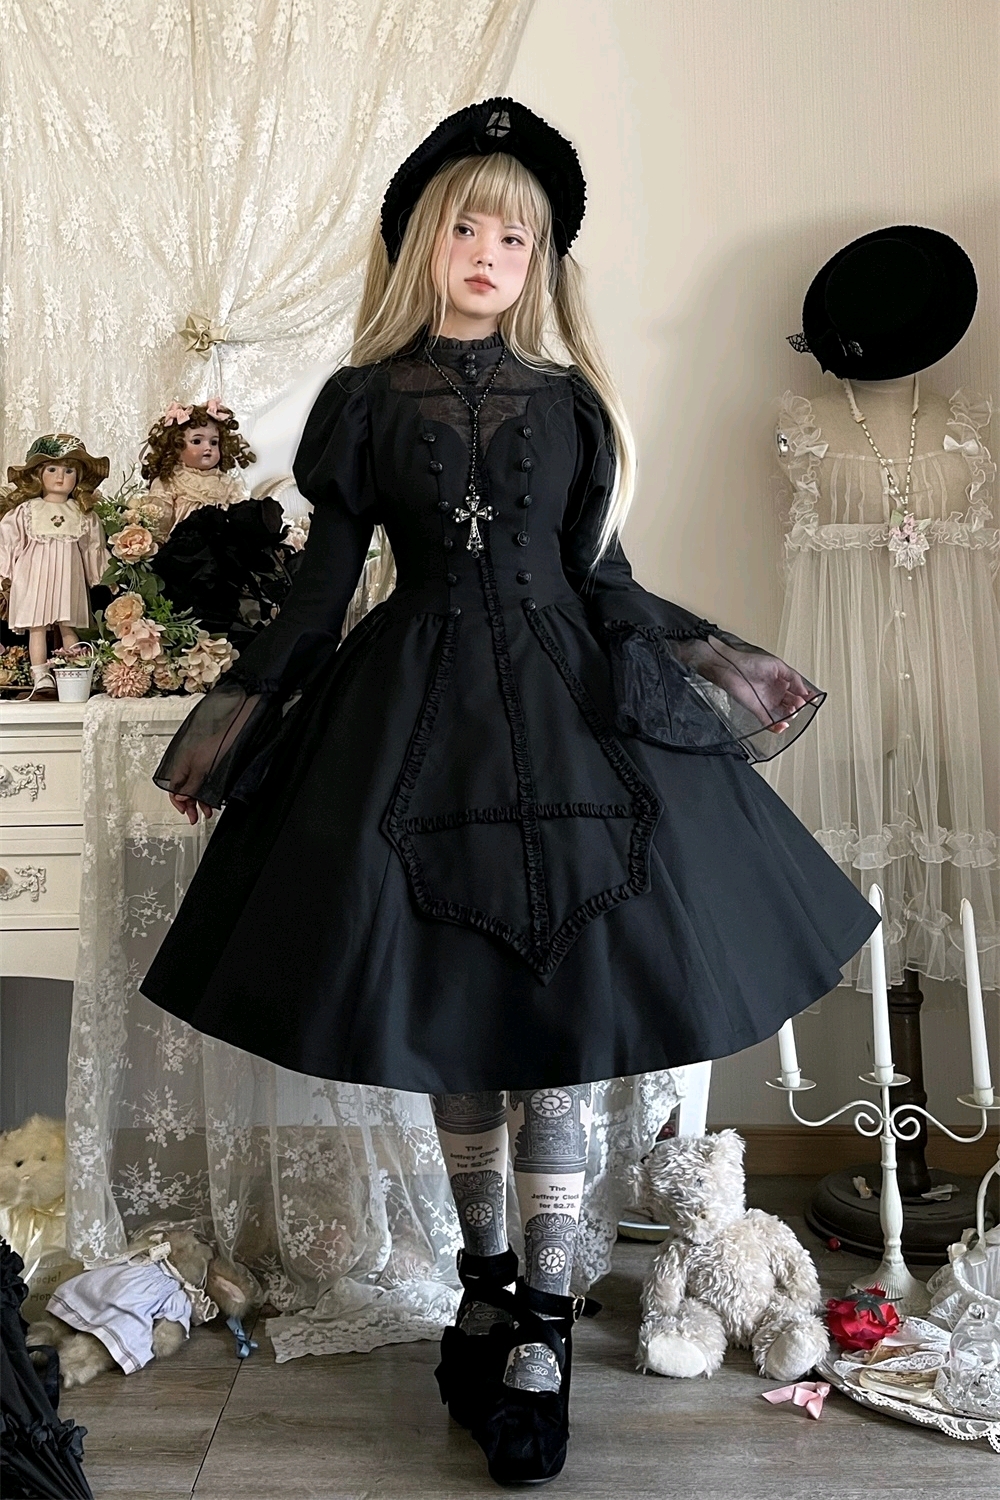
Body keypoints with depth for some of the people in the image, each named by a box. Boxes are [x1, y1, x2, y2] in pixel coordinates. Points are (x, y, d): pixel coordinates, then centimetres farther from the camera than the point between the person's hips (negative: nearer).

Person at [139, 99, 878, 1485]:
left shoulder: (569, 401, 8)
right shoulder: (363, 400, 5)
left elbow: (606, 580, 10)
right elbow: (322, 586, 5)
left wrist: (728, 677, 7)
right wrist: (240, 719, 2)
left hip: (564, 708, 0)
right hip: (418, 719, 0)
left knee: (558, 1014, -3)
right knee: (453, 1020, 8)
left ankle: (543, 1323, 7)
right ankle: (487, 1285, 25)